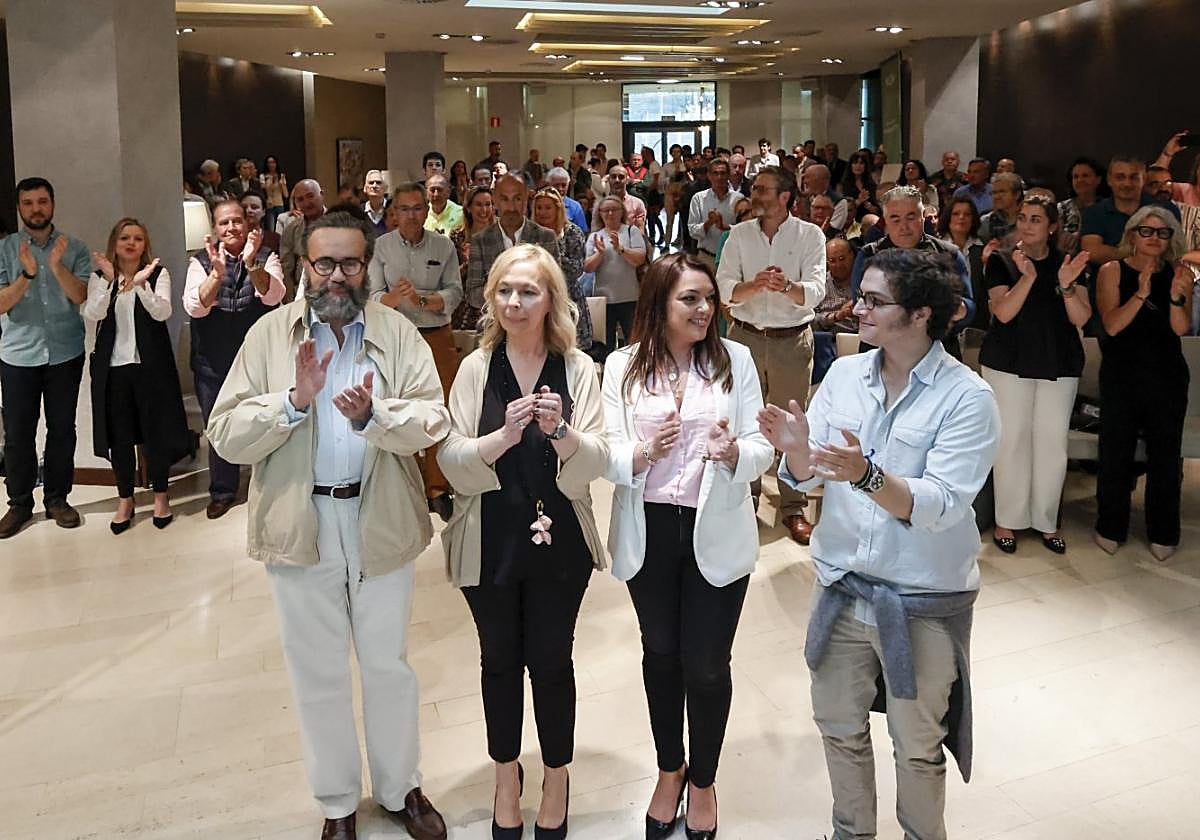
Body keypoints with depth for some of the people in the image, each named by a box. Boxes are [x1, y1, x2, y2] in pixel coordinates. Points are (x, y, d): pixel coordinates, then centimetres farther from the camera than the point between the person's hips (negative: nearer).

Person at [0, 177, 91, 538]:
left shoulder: (74, 248, 2)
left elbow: (81, 296, -9)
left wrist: (57, 266, -25)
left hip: (65, 353, 0)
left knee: (62, 428, 7)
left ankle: (57, 498, 20)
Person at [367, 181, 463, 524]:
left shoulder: (443, 246, 5)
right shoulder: (380, 246, 3)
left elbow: (454, 293, -3)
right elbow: (373, 297, -4)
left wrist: (420, 297, -18)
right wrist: (393, 297, -25)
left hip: (438, 337, 0)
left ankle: (438, 489, 6)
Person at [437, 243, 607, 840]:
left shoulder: (577, 369, -5)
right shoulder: (475, 369, -4)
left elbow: (596, 462, -10)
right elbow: (452, 461, -11)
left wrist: (561, 431, -29)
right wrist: (504, 436, -29)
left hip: (559, 540, -1)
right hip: (489, 541, 1)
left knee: (550, 659, 10)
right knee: (500, 659, 16)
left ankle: (557, 777, 33)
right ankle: (506, 773, 38)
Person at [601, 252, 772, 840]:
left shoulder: (735, 360, -4)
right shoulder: (622, 366, -3)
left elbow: (761, 450, -6)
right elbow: (607, 458, -6)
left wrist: (733, 452, -28)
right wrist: (645, 452, -26)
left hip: (717, 532, -1)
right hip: (649, 531, 2)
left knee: (706, 664, 5)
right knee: (661, 655, 19)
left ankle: (702, 781, 31)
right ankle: (669, 770, 42)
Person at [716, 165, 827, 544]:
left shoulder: (810, 235, -3)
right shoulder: (740, 234, 3)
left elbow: (816, 290, -14)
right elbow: (724, 286, -7)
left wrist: (787, 286, -35)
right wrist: (756, 285, -27)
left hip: (792, 339, -2)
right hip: (745, 336, 2)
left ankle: (793, 508, 14)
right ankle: (745, 497, 26)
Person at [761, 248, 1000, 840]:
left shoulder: (967, 398, -16)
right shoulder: (845, 374, -2)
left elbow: (941, 506, -25)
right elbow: (807, 477, -2)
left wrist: (866, 475, -39)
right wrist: (797, 451, -24)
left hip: (923, 602, -4)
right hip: (842, 586, 5)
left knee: (917, 746, 14)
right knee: (838, 726, 20)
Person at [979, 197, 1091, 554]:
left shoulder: (1069, 263, 6)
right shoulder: (1001, 262, 1)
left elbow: (1081, 318, -2)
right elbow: (1003, 312, -12)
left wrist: (1067, 285, -19)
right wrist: (1028, 276, -25)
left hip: (1059, 364, 2)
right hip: (1009, 363, -2)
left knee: (1053, 441, 4)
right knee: (1011, 439, 0)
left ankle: (1046, 521, 16)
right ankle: (1008, 520, 12)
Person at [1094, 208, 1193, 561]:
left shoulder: (1179, 274, 3)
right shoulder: (1113, 271, -1)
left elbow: (1181, 328, -7)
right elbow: (1112, 325, -10)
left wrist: (1177, 296, -26)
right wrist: (1141, 294, -23)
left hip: (1168, 378, 1)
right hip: (1121, 376, -1)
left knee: (1165, 455, 5)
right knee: (1115, 454, 2)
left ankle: (1163, 535, 18)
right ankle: (1111, 530, 17)